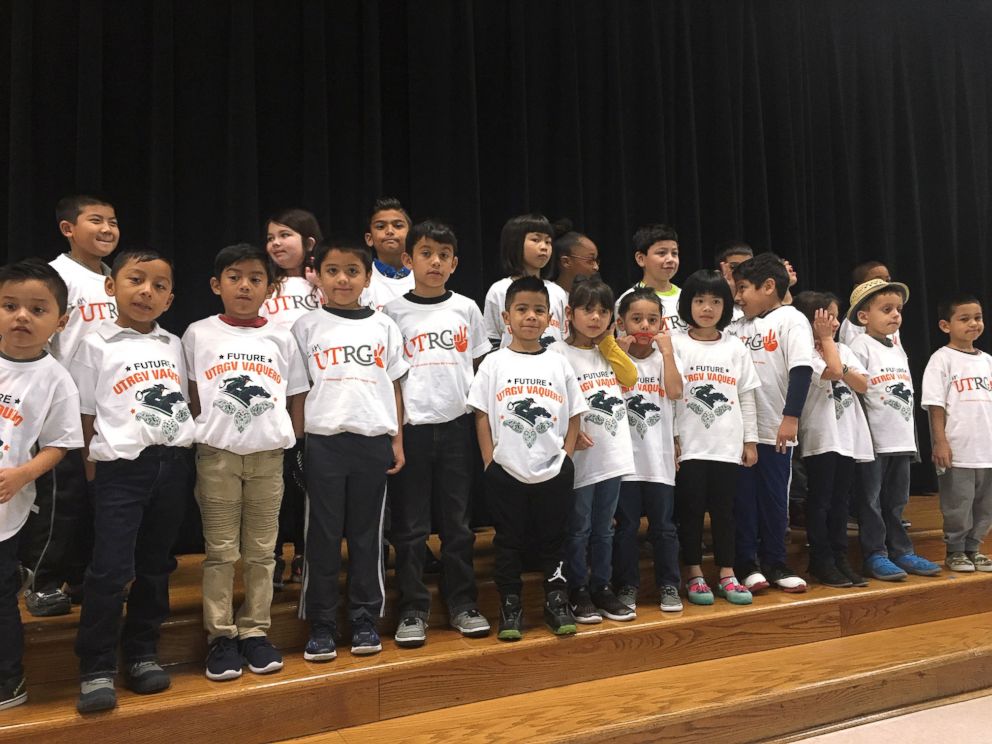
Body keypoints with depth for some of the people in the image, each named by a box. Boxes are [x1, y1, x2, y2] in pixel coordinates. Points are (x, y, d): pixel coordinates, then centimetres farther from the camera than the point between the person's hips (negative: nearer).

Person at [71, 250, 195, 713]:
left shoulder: (174, 346, 11)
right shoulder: (97, 345, 0)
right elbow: (85, 415, 0)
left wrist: (179, 454, 7)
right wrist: (96, 467, -3)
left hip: (172, 465, 4)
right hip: (121, 467, -4)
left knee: (155, 565, 12)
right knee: (110, 570, -5)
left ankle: (142, 652, 26)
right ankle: (96, 668, 8)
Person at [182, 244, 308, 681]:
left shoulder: (281, 338, 6)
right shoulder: (199, 335, 4)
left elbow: (296, 397, 8)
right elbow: (190, 398, 7)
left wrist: (295, 444, 0)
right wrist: (200, 440, -1)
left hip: (268, 455, 1)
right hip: (217, 454, -1)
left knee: (261, 550, 8)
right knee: (221, 551, 4)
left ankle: (255, 632, 20)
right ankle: (220, 636, 16)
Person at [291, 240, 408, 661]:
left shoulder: (383, 327, 9)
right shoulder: (307, 327, 5)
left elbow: (394, 387, 11)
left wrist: (397, 440, 6)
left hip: (374, 441, 1)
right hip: (323, 441, -1)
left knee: (367, 534, 9)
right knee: (323, 536, 4)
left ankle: (365, 621, 20)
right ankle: (321, 627, 16)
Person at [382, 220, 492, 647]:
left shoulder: (466, 308, 8)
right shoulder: (394, 312, 2)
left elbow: (479, 368, 13)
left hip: (457, 425, 2)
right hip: (411, 427, -2)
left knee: (458, 521, 9)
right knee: (410, 526, 4)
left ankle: (463, 604, 21)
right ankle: (413, 610, 15)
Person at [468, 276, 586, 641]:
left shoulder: (559, 364, 5)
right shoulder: (494, 363, 0)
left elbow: (574, 415, 8)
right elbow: (482, 415, -1)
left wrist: (566, 458, -1)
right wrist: (489, 461, -6)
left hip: (553, 471, 2)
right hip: (505, 472, -1)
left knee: (553, 539, 12)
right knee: (508, 541, 9)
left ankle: (557, 601, 26)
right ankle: (510, 606, 21)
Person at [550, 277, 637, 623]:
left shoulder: (607, 350, 13)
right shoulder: (559, 352, -8)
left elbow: (630, 377, 4)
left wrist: (609, 343, 3)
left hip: (612, 455, 6)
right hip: (580, 456, -6)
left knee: (604, 528, 16)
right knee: (578, 528, 6)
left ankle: (602, 588, 27)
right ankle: (577, 592, 19)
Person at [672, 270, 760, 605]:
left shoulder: (735, 347, 8)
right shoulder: (676, 344, -1)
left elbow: (746, 396, 10)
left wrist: (750, 440, 7)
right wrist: (670, 437, -9)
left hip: (728, 445, 3)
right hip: (690, 446, -2)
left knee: (724, 510, 9)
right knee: (691, 511, 4)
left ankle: (727, 575, 19)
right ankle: (694, 576, 15)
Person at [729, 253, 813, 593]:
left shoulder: (791, 319, -3)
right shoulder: (737, 326, 11)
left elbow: (801, 369, -13)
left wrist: (791, 417, -18)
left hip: (775, 429, -3)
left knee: (774, 498, 8)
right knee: (742, 497, 7)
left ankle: (775, 562, 21)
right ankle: (746, 562, 18)